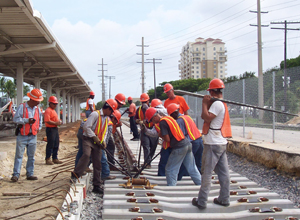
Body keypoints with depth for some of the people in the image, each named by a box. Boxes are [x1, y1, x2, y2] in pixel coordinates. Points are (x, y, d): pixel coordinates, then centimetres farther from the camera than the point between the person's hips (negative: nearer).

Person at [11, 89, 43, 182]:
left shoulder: (37, 109, 11)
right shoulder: (22, 107, -6)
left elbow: (40, 119, 28)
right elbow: (15, 119, -12)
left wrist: (39, 127, 13)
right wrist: (27, 120, -20)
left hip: (33, 136, 5)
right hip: (22, 136, -5)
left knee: (31, 156, 9)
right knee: (19, 155, -5)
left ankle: (30, 174, 16)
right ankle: (16, 174, -3)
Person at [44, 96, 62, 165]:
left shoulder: (53, 110, 20)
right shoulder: (48, 110, -13)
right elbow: (47, 121, -23)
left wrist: (59, 121, 9)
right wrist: (55, 123, -20)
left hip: (55, 128, 10)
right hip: (50, 129, -10)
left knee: (56, 145, 13)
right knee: (50, 144, -6)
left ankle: (55, 159, 21)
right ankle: (48, 159, 1)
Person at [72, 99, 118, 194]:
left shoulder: (107, 119, 17)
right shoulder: (95, 114, -9)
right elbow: (86, 127, -16)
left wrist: (104, 141, 6)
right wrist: (95, 137, -16)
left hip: (98, 142, 7)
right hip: (88, 139, -7)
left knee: (97, 163, 4)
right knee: (86, 155, -32)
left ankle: (96, 186, 9)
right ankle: (75, 175, -30)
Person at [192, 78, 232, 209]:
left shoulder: (217, 104, -14)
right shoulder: (222, 103, 17)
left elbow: (207, 118, -23)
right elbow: (204, 116, 13)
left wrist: (205, 104, -13)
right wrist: (208, 104, 3)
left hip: (213, 144, -10)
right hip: (222, 143, 10)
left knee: (207, 173, -5)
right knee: (223, 173, 11)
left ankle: (201, 202, 0)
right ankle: (224, 199, 18)